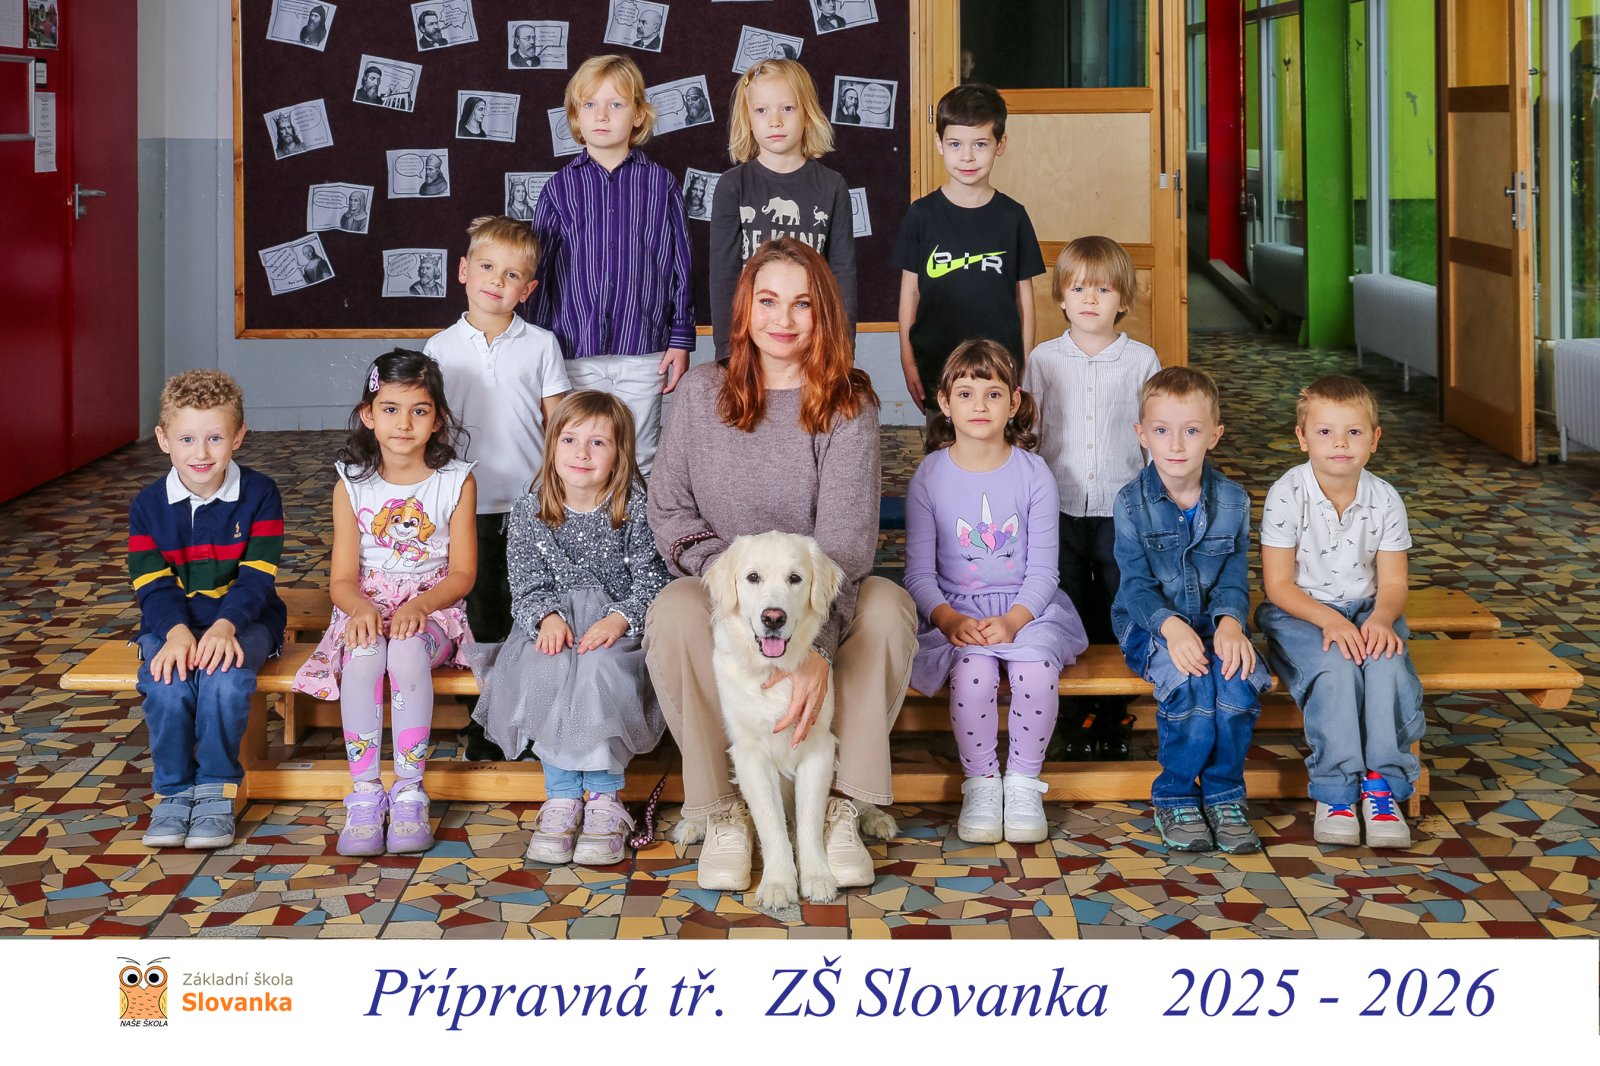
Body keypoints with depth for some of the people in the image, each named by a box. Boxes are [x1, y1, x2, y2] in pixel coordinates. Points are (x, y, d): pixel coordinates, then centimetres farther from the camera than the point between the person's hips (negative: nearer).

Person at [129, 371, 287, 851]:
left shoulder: (259, 494, -5)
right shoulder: (148, 505, 0)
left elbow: (257, 576, -12)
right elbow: (152, 584, -6)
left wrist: (224, 626, -29)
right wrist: (177, 631, -26)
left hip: (242, 618, -2)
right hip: (171, 622, 2)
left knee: (224, 674, -33)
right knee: (168, 682, -30)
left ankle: (216, 791, -18)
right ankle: (172, 793, -14)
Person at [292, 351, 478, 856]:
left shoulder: (456, 482, -1)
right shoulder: (352, 485, 3)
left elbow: (462, 573, -1)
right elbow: (342, 577, 1)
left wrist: (418, 606, -19)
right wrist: (361, 608, -22)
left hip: (433, 608, -1)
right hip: (366, 606, 1)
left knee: (407, 650, -35)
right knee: (363, 654, -33)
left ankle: (409, 791, -26)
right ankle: (364, 794, -27)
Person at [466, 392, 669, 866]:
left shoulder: (636, 508, -4)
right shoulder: (530, 511, 3)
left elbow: (651, 583, -6)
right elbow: (528, 586, 1)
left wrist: (618, 619, -25)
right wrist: (549, 618, -20)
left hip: (619, 624, -2)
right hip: (553, 621, 2)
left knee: (599, 669, -34)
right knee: (544, 670, -31)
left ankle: (604, 797, -22)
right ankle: (562, 796, -22)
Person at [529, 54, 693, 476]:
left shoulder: (659, 184, 2)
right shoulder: (561, 187, 3)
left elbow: (680, 265, 5)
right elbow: (540, 272, 6)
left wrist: (681, 339, 2)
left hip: (643, 350, 0)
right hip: (575, 351, 0)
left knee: (639, 461, 7)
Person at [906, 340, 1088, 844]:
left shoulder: (1033, 472, 0)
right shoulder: (930, 476, 1)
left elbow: (1043, 569, -2)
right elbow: (919, 572, 0)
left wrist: (1012, 621, -20)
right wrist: (951, 620, -19)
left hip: (1027, 609, 0)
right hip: (956, 612, 0)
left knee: (1037, 666, -32)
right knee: (974, 672, -32)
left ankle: (1023, 783, -11)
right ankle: (980, 783, -11)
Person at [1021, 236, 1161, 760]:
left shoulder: (1142, 360, 1)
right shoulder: (1044, 359, 3)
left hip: (1122, 508, -1)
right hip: (1061, 507, 1)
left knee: (1119, 614, 4)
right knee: (1069, 613, 5)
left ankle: (1114, 717, 16)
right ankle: (1076, 718, 16)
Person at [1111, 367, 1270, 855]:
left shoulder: (1232, 500, 2)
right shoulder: (1131, 503, -6)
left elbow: (1235, 578, 1)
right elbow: (1137, 584, -10)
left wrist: (1229, 622, -21)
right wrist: (1171, 626, -29)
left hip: (1213, 621, 3)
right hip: (1149, 622, -2)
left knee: (1239, 677, -31)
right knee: (1189, 679, -34)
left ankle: (1224, 795, -13)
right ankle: (1175, 798, -14)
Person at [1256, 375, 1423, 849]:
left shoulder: (1385, 499, -2)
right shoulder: (1287, 495, -11)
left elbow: (1392, 583, 0)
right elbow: (1279, 585, -11)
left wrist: (1381, 618, -23)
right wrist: (1330, 620, -24)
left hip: (1365, 611, 3)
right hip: (1300, 613, -3)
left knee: (1388, 663, -30)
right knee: (1336, 669, -33)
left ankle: (1381, 784, -21)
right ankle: (1335, 791, -23)